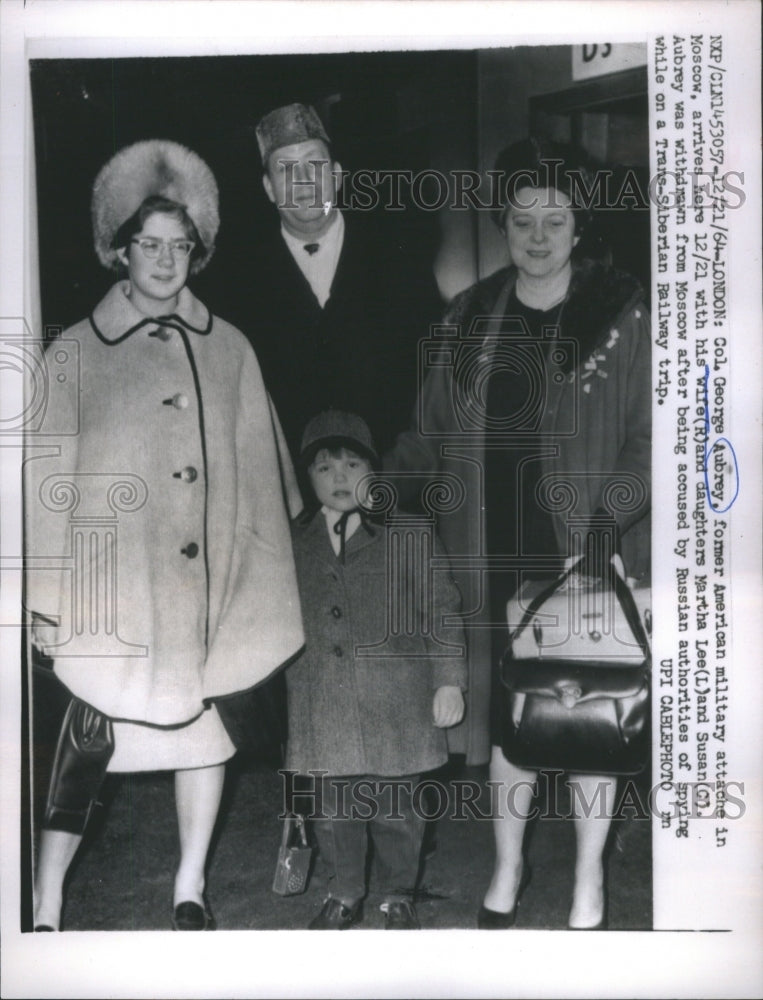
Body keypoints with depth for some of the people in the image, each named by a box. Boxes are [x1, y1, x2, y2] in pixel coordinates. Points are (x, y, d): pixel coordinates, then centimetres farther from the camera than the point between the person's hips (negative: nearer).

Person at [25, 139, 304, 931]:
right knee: (92, 738, -2)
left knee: (208, 731, 10)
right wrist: (50, 603, -3)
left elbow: (262, 473, 8)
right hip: (117, 590, -2)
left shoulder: (228, 349, 6)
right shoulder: (75, 354, 0)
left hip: (214, 587, 3)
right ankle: (46, 910, 15)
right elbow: (48, 486, 0)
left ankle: (189, 889, 29)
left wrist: (269, 583, 6)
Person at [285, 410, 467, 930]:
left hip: (394, 706, -2)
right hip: (323, 713, 3)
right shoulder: (294, 544, 9)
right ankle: (345, 895, 32)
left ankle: (399, 897, 29)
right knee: (331, 809, 11)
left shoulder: (408, 534, 1)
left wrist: (449, 679, -3)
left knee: (396, 810, 7)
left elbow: (441, 607, 2)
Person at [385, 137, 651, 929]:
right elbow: (432, 433, 11)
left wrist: (602, 524, -17)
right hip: (499, 562, 3)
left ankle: (589, 878, 31)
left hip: (590, 562, -3)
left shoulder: (623, 316, -5)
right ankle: (508, 866, 36)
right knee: (506, 714, 14)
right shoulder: (471, 319, 6)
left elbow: (648, 445, -6)